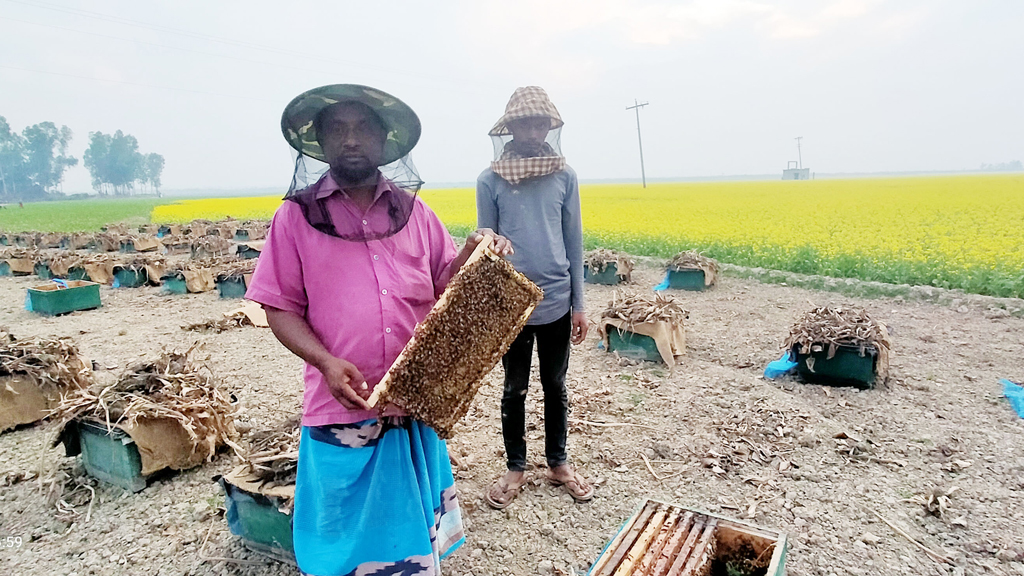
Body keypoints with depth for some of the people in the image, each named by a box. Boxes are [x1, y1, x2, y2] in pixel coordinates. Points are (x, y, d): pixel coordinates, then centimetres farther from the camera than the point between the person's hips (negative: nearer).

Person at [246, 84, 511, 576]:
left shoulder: (413, 210, 5)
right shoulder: (297, 216, -1)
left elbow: (445, 284, 11)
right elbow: (280, 309, -2)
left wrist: (473, 253, -10)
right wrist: (325, 361, -18)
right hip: (341, 409, -2)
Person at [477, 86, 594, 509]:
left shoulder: (565, 177, 1)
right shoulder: (490, 181, -4)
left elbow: (574, 243, 4)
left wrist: (579, 305, 3)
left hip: (556, 304, 2)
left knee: (555, 388, 16)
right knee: (514, 390, 13)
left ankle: (558, 463, 35)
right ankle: (515, 469, 31)